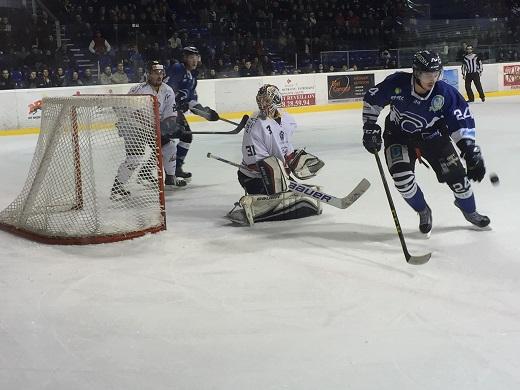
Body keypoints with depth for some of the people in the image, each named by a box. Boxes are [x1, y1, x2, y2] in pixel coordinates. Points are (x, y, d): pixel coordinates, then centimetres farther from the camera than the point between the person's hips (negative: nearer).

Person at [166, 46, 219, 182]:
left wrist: (202, 110, 12)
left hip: (177, 109, 10)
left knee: (187, 136, 15)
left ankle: (177, 167, 25)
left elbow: (192, 97, 21)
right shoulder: (177, 69, -14)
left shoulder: (192, 75, 16)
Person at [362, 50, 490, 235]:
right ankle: (423, 212, 9)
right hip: (399, 136, -1)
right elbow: (371, 100, -9)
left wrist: (470, 149, -26)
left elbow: (462, 122, -18)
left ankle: (470, 211, 27)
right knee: (402, 177, -21)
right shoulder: (397, 84, -25)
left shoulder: (445, 93, -24)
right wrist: (370, 128, -13)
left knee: (455, 174, -4)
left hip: (432, 136, 1)